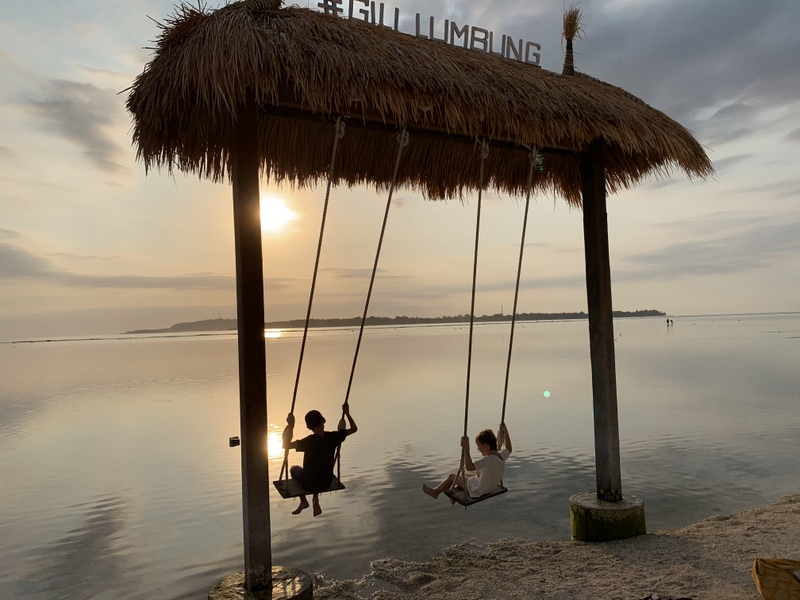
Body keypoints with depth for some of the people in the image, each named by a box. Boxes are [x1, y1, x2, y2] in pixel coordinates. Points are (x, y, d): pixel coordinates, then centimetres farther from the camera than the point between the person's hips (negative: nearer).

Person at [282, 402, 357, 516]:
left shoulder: (309, 441, -29)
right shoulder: (332, 437, -18)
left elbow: (285, 445, -32)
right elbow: (354, 429, -5)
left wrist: (290, 425, -33)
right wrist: (347, 413, 0)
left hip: (309, 484, -3)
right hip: (327, 482, 3)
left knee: (294, 469, 29)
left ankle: (303, 501, 29)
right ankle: (316, 501, 24)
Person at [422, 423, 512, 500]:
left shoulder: (488, 460, -37)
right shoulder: (501, 456, -12)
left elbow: (469, 467, -43)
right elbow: (508, 449, 10)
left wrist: (466, 449, -45)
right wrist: (506, 432, 7)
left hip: (477, 490, -9)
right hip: (490, 487, 9)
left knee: (452, 476, 8)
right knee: (463, 474, 27)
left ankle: (435, 492, 30)